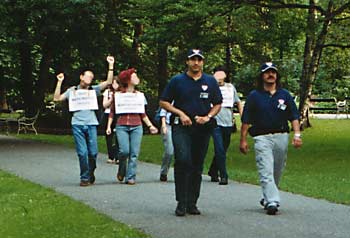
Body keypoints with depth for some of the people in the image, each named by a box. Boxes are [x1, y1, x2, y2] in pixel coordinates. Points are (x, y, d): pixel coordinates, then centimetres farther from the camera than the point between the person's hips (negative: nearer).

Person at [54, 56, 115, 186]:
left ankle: (91, 174, 21)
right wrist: (59, 82, 3)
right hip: (78, 124, -1)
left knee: (93, 152, -2)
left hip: (91, 124, 1)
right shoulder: (72, 90, 13)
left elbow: (108, 82, 4)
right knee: (82, 152, -7)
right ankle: (84, 178, 2)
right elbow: (57, 98, 9)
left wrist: (111, 65, -2)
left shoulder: (93, 90, 15)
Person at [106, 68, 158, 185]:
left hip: (137, 127, 3)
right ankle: (121, 171, 13)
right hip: (122, 126, -3)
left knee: (134, 153, -4)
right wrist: (109, 126, -1)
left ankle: (130, 177, 3)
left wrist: (150, 126, 14)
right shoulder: (118, 94, 5)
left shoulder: (139, 95, 14)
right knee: (124, 151, -15)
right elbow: (112, 112, 6)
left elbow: (143, 114, 19)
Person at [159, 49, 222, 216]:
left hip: (203, 128, 3)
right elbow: (163, 102, 6)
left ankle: (192, 203, 14)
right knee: (183, 160, -19)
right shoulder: (177, 81, 4)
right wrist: (180, 113, -7)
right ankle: (181, 203, -15)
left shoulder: (210, 81, 10)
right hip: (181, 127, -3)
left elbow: (218, 104, 16)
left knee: (197, 165, 6)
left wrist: (208, 117, -3)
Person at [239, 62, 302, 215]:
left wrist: (297, 135, -5)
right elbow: (246, 120, 4)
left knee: (277, 172, 10)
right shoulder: (254, 96, 5)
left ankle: (267, 198, 27)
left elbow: (294, 117, 8)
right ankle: (272, 202, -20)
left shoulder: (285, 95, 11)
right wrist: (243, 140, -1)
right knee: (266, 171, -14)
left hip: (281, 137, 3)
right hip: (262, 138, -3)